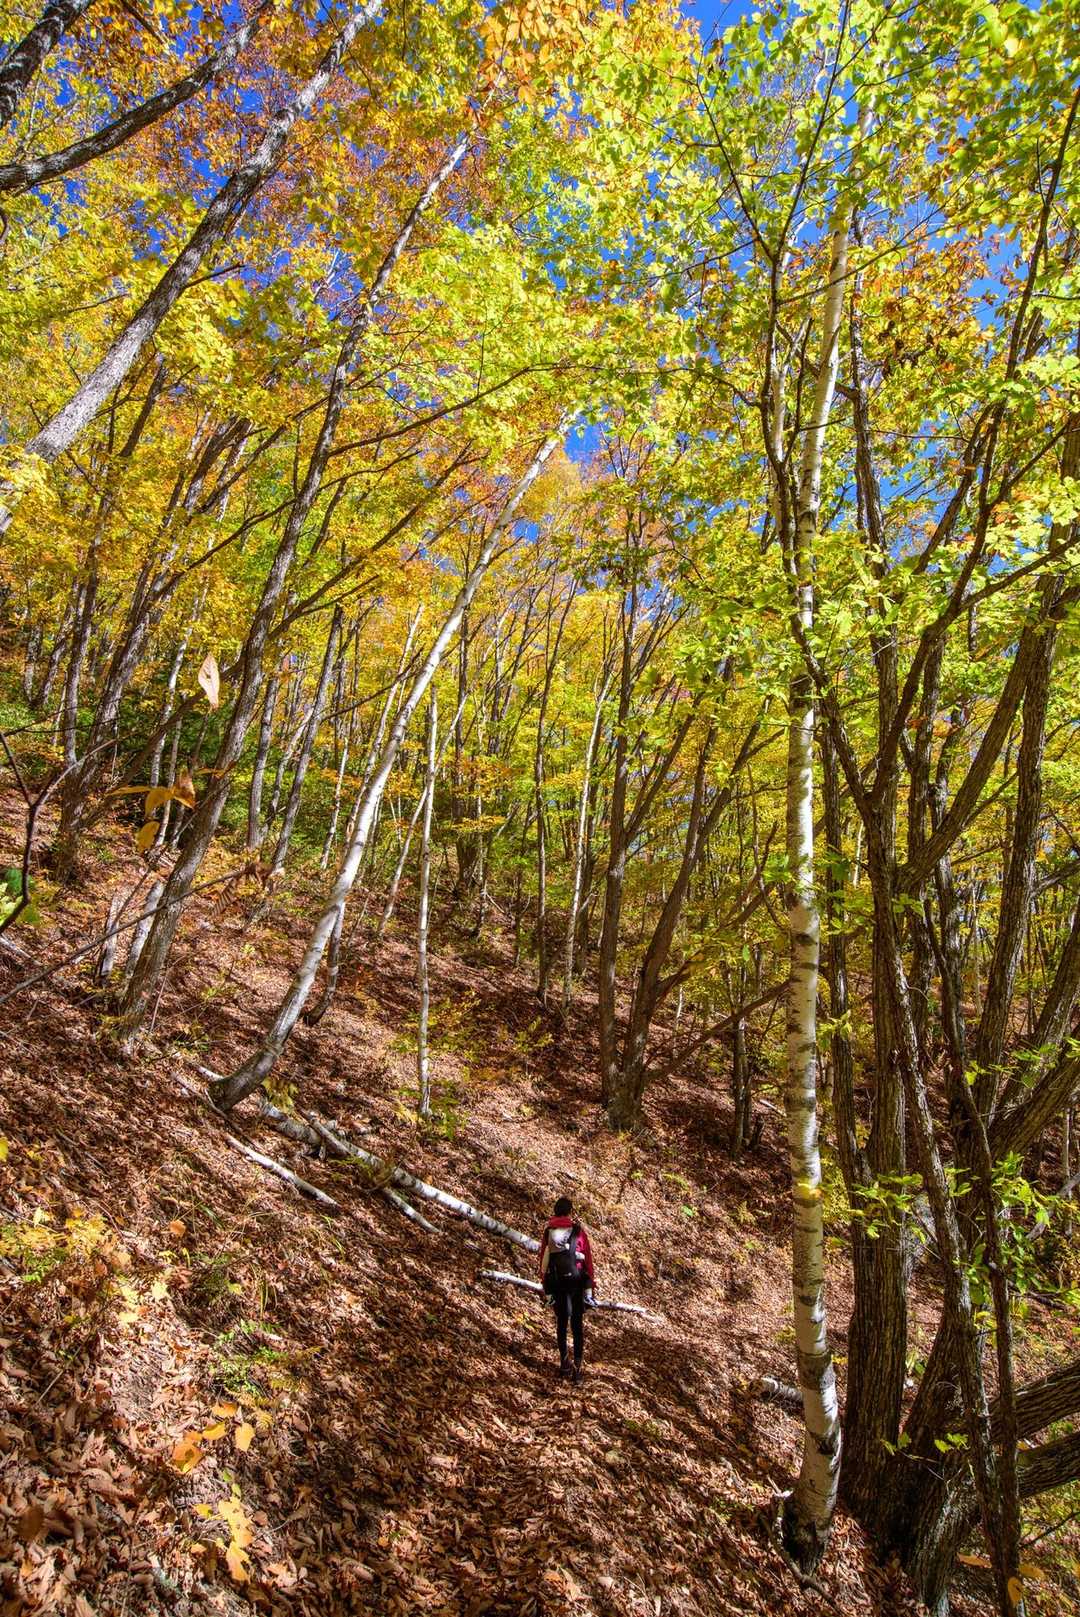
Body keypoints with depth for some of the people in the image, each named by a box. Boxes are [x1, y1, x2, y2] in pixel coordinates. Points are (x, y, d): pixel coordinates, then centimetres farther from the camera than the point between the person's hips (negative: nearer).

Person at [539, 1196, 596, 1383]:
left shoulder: (548, 1231, 3)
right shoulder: (579, 1230, -4)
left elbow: (543, 1259, 5)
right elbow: (588, 1260, -4)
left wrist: (544, 1282, 14)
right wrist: (590, 1287, 2)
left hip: (556, 1282, 2)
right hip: (576, 1281, -2)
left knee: (561, 1321, 19)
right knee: (577, 1324, 6)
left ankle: (564, 1362, 22)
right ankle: (577, 1367, 1)